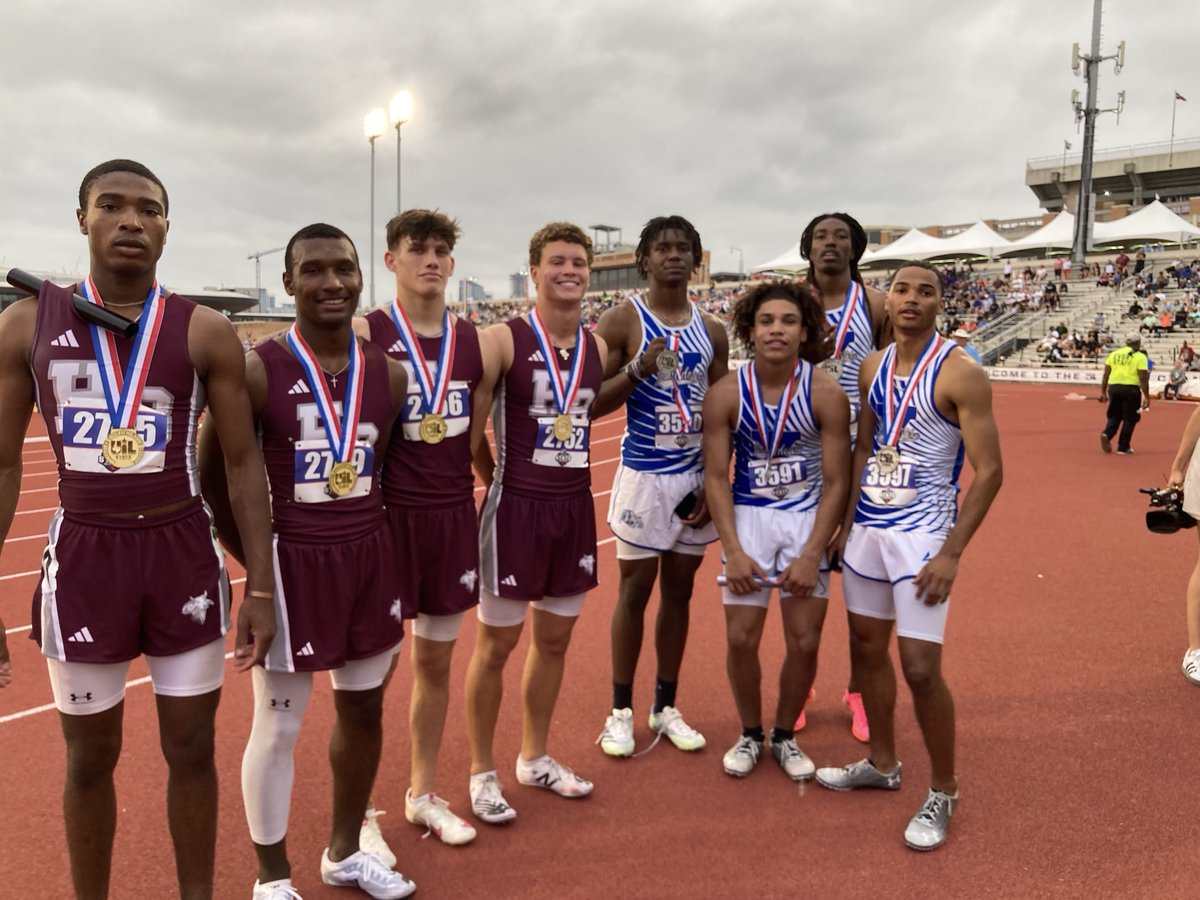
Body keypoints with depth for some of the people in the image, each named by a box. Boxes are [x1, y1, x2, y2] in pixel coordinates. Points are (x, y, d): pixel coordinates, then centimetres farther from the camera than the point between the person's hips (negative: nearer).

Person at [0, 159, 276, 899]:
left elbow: (244, 462, -1)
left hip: (184, 555, 0)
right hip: (83, 557, 1)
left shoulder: (206, 331, -3)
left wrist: (262, 589, -3)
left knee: (191, 748, 10)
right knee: (91, 756, 13)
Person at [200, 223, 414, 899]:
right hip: (293, 563, -5)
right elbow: (212, 475, -6)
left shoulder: (389, 374, 2)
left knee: (364, 711, 17)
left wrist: (366, 532, 5)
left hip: (371, 560, 5)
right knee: (278, 727, 8)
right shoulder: (257, 371, -12)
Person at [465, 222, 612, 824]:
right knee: (496, 643, 5)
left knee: (554, 639, 15)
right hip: (516, 508, -5)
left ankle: (535, 758, 33)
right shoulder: (503, 340, -10)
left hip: (575, 507, 6)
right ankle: (482, 773, 22)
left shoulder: (598, 347, 6)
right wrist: (500, 480, 1)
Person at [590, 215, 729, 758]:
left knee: (679, 589, 11)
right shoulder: (621, 321, -5)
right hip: (644, 473, -4)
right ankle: (621, 711, 18)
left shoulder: (712, 331, 8)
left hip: (697, 474, 4)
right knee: (636, 589, 3)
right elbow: (590, 404, -9)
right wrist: (638, 371, -23)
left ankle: (666, 707, 24)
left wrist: (715, 481, 0)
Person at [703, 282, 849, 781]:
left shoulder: (826, 393, -13)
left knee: (804, 642, 3)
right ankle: (750, 734, 26)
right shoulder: (726, 394, -11)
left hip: (807, 518, 0)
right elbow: (716, 476, -7)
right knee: (741, 638, 1)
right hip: (748, 517, 0)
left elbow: (836, 480, -9)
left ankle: (784, 735, 27)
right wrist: (733, 550, -13)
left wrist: (812, 554, -13)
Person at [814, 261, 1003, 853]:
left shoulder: (959, 373, -12)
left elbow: (988, 470, -13)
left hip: (921, 531, -6)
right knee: (868, 647, 14)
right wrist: (845, 524, 9)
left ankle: (943, 792, 15)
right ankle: (881, 764, 33)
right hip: (866, 526, 7)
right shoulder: (873, 367, 7)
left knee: (920, 667, -7)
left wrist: (952, 553, -18)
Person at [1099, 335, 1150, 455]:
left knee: (1114, 415, 17)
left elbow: (1105, 375, 9)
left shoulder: (1114, 354, 10)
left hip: (1114, 387, 4)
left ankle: (1106, 434, -10)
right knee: (1129, 418, 8)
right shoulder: (1140, 357, -3)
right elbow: (1143, 379, -8)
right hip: (1130, 389, -4)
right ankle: (1123, 447, 10)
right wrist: (1147, 397, -4)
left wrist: (1103, 392, 16)